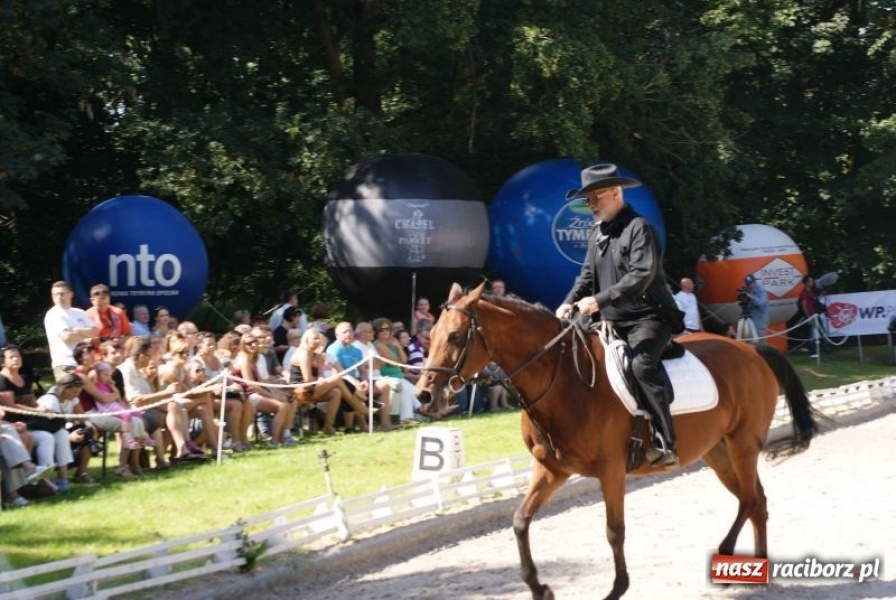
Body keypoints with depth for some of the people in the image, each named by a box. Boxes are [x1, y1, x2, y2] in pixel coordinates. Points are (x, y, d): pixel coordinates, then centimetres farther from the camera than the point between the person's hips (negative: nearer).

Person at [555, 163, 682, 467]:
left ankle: (665, 444, -34)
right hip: (612, 321, 10)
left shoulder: (638, 228, -12)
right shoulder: (597, 233, 14)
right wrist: (570, 302, -2)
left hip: (647, 318, -10)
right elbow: (587, 275, 18)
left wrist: (599, 300, -30)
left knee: (642, 365, -33)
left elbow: (642, 275, -23)